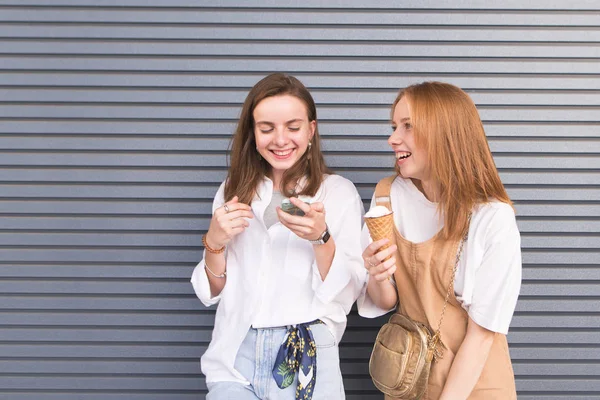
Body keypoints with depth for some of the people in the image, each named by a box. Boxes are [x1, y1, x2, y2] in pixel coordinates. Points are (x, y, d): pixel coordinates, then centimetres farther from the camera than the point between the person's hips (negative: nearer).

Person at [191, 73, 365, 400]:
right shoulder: (233, 191, 8)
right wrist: (214, 243, -7)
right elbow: (212, 293, 11)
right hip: (235, 354, 1)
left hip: (306, 357, -1)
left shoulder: (339, 192, -1)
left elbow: (347, 294, -5)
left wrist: (321, 237, -21)